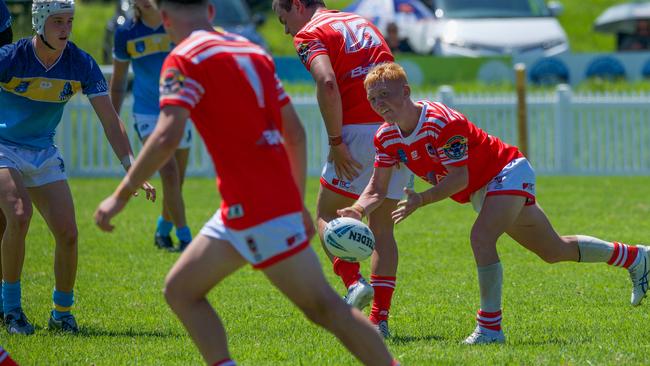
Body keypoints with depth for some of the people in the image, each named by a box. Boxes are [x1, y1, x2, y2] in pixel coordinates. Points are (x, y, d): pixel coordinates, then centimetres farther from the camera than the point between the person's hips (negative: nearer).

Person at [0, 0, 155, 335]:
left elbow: (110, 120, -9)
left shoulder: (82, 65, -10)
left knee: (67, 233, -8)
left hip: (44, 153, 4)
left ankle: (61, 313, 12)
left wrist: (131, 169, -18)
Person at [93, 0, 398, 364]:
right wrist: (298, 202, 24)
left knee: (324, 308, -6)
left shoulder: (185, 60, -8)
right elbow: (295, 132, 17)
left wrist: (121, 196, -14)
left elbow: (167, 137, -21)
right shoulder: (254, 52, 15)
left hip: (256, 209, -8)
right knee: (180, 289, 13)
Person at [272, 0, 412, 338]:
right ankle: (380, 319, 6)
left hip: (360, 132, -6)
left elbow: (327, 83, -18)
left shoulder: (310, 34, 0)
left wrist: (336, 142, -15)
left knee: (326, 216, 9)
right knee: (382, 227, 12)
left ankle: (353, 282, -13)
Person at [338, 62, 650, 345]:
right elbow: (377, 189, -8)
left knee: (481, 237, -32)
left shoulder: (442, 122, -32)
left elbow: (459, 178, -32)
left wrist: (420, 200, -43)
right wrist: (357, 210, -29)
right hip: (481, 191, 8)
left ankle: (490, 327, -25)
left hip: (507, 172, -8)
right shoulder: (387, 137, -9)